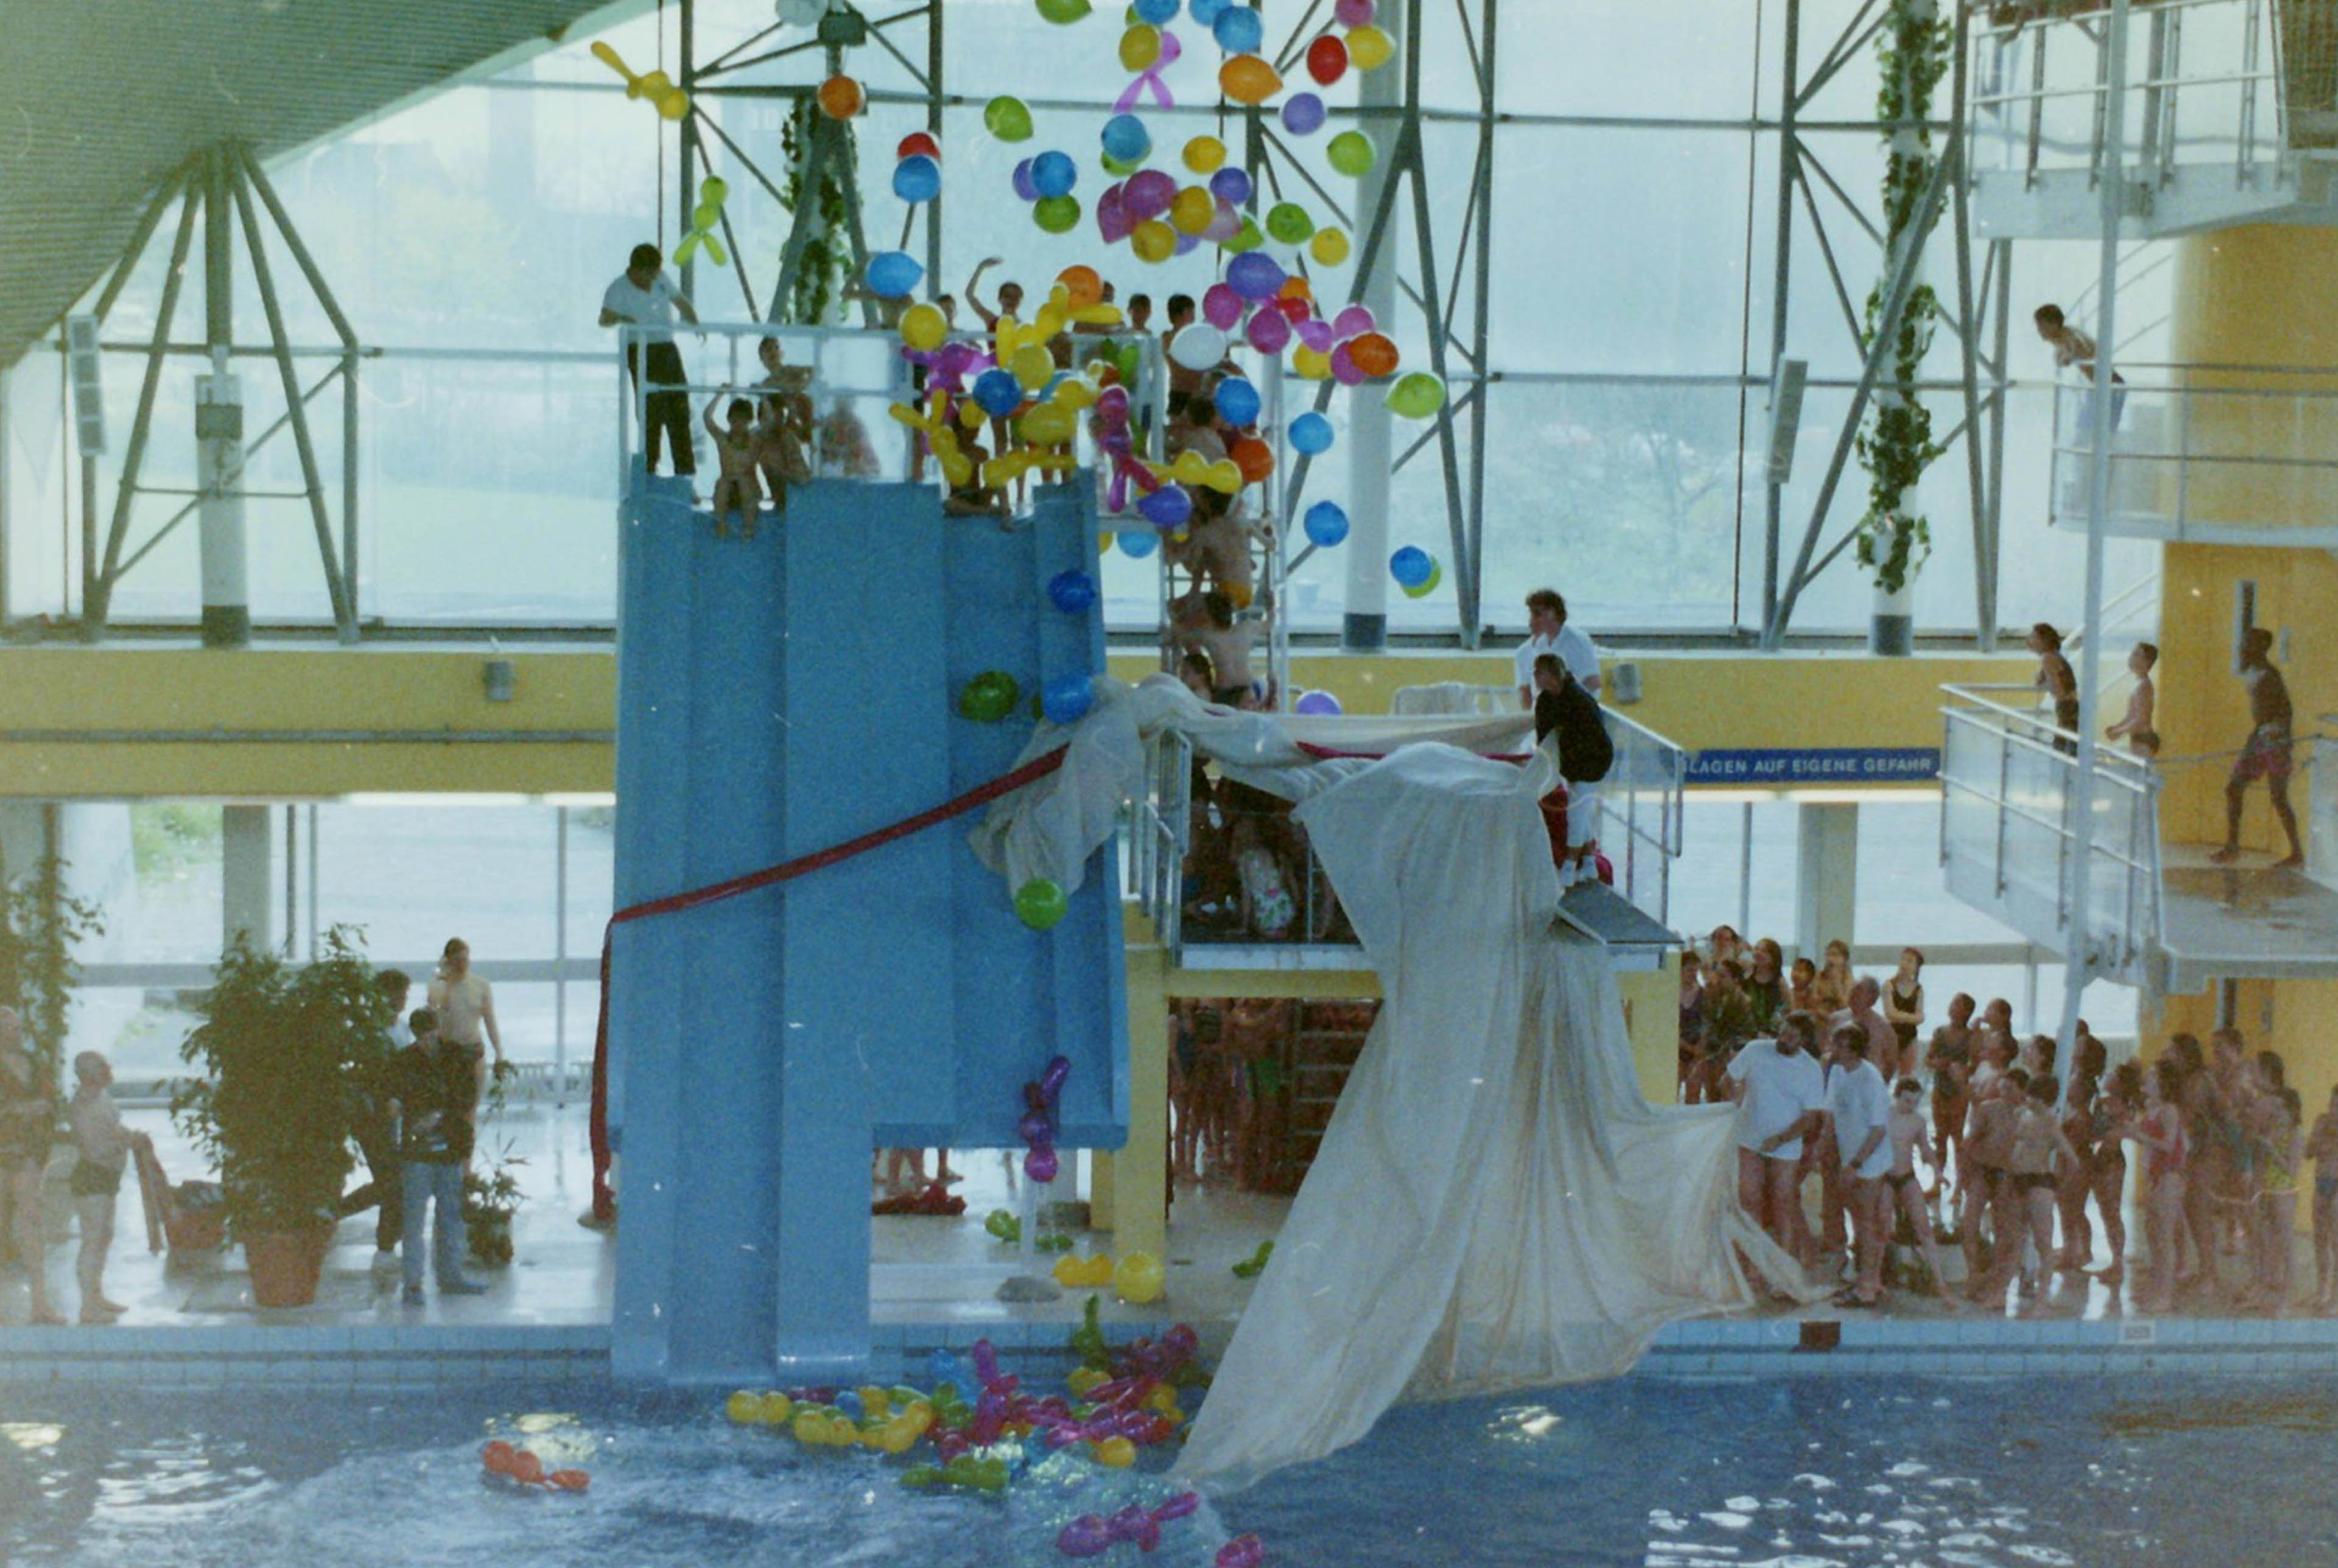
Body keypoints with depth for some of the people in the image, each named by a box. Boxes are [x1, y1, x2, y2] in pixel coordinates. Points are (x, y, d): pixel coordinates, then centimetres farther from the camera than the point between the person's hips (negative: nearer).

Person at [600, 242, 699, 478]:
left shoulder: (662, 281, 11)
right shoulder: (618, 290, -6)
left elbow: (682, 303, 22)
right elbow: (605, 319, -14)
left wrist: (695, 323, 3)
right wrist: (620, 319, -36)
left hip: (667, 347, 6)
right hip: (642, 352, -6)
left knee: (679, 407, 5)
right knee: (652, 411, -9)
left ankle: (686, 468, 12)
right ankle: (649, 467, -3)